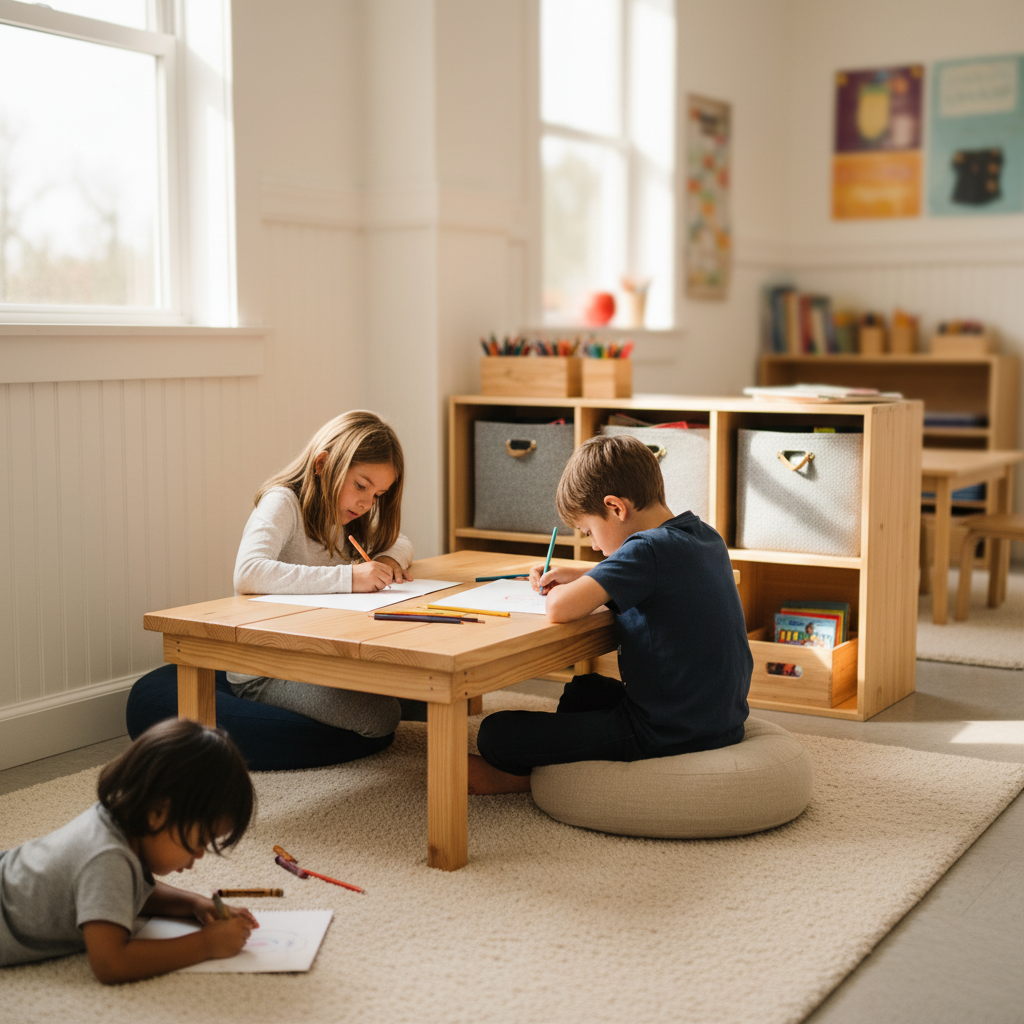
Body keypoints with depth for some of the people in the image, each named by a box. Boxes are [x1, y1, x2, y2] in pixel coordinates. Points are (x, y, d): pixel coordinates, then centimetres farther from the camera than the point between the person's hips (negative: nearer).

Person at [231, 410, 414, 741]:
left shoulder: (340, 511, 8)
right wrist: (347, 577, -37)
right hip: (261, 675, -9)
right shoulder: (282, 503, -17)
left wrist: (388, 558, -3)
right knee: (380, 718, -26)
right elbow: (248, 574, -37)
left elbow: (399, 542, 23)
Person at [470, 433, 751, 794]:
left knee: (496, 734, -7)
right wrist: (578, 575, 17)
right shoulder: (706, 537, 6)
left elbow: (561, 609, -31)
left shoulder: (647, 549, -22)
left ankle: (519, 777, 21)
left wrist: (559, 593, -7)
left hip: (665, 734, -10)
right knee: (584, 688, 36)